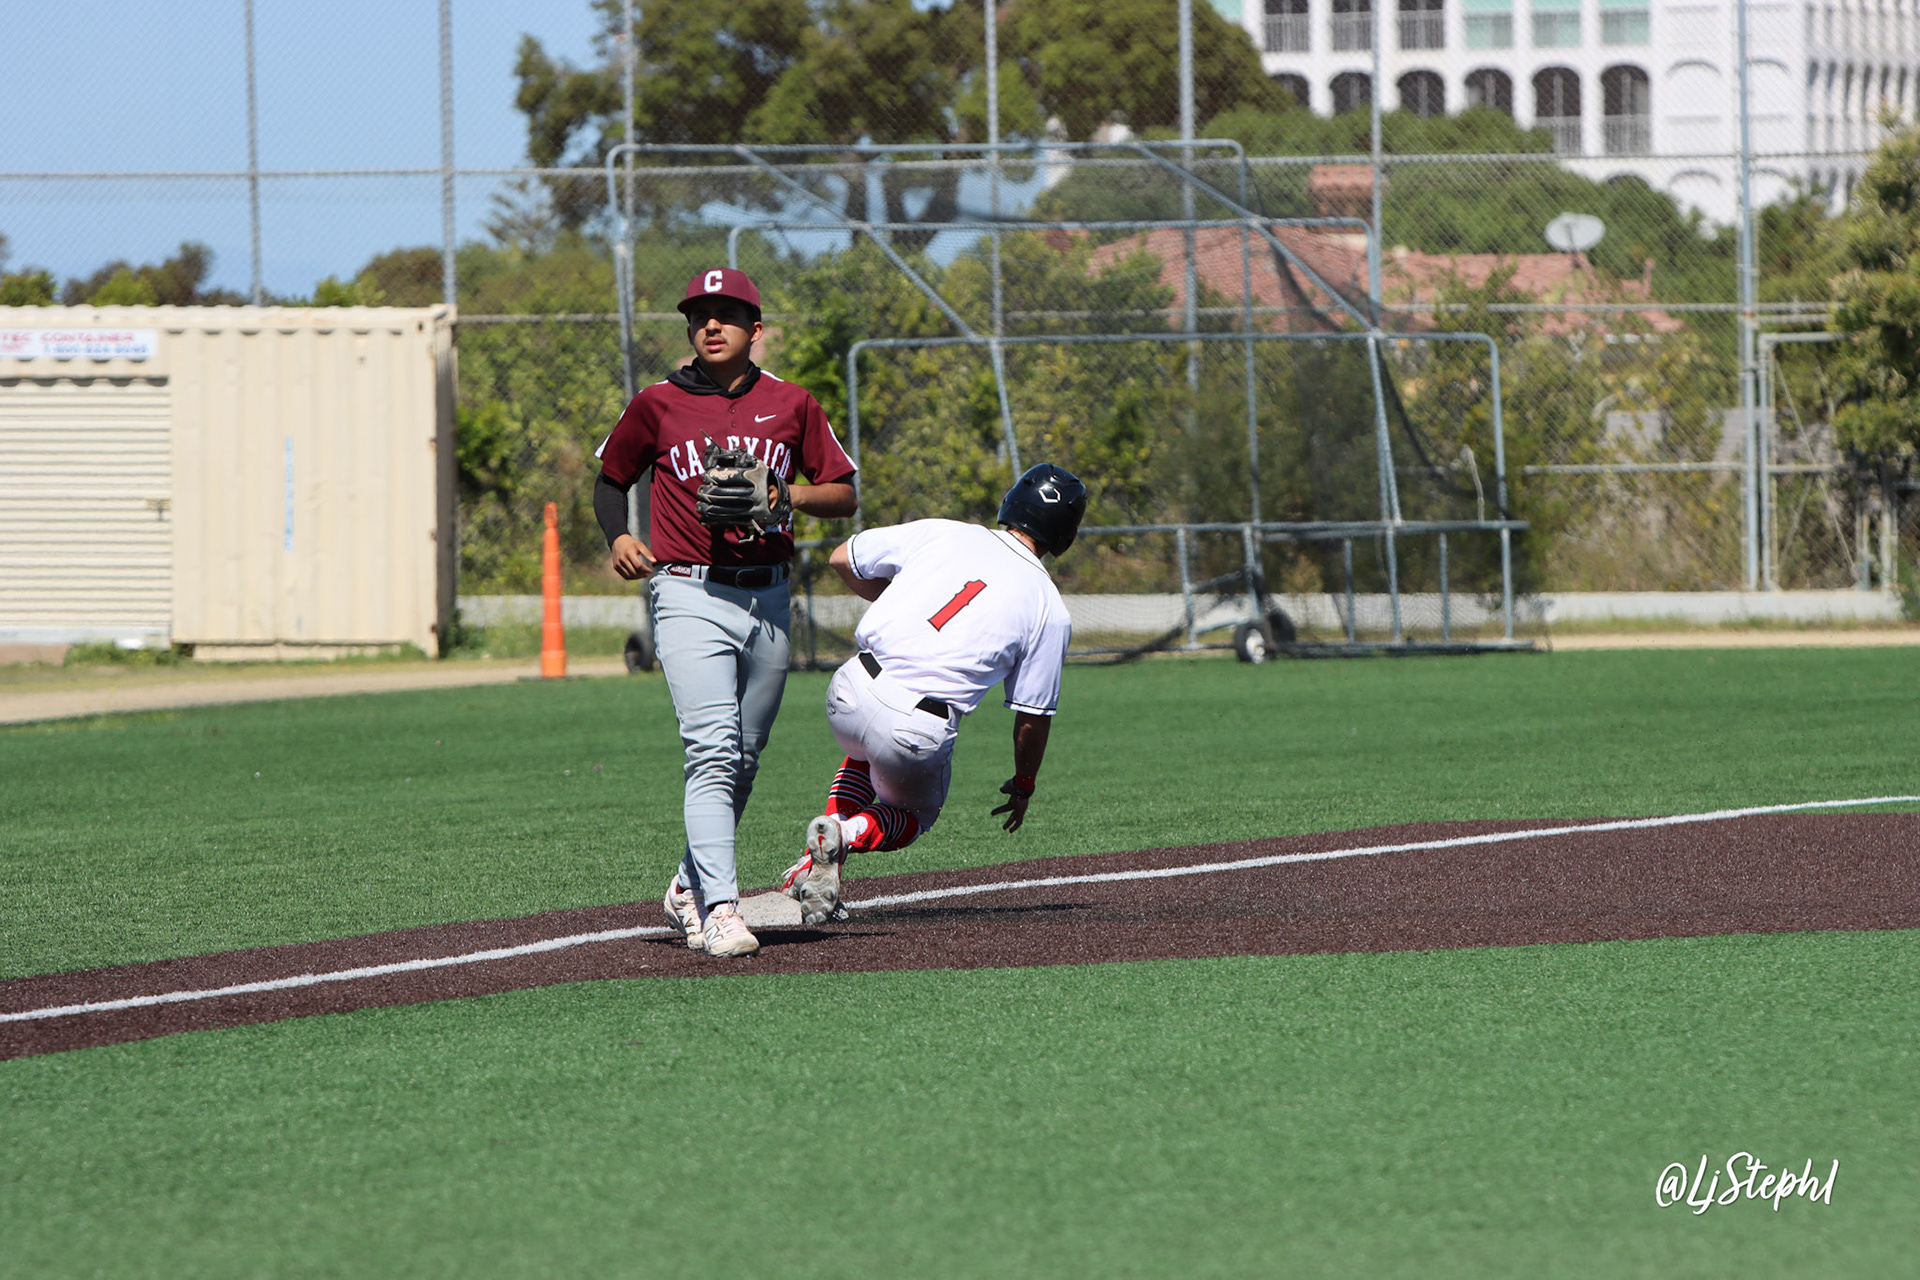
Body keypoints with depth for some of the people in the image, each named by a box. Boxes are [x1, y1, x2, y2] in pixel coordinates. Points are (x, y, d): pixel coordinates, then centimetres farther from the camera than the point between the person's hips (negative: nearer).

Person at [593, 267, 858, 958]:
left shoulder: (790, 404, 8)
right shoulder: (657, 406, 5)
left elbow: (844, 493, 10)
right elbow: (609, 481, 17)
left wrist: (785, 494, -9)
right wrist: (618, 538, -3)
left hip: (768, 601, 3)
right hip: (690, 596, -3)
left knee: (743, 761, 11)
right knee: (713, 752, -18)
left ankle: (689, 887, 31)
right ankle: (720, 911, -24)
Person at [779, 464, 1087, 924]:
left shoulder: (939, 533, 9)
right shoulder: (1051, 612, 3)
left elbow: (843, 558, 19)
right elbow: (1033, 715, 7)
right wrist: (1023, 785, 25)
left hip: (847, 697, 3)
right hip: (919, 734, -3)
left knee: (866, 753, 38)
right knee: (913, 813, 28)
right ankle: (847, 834, -6)